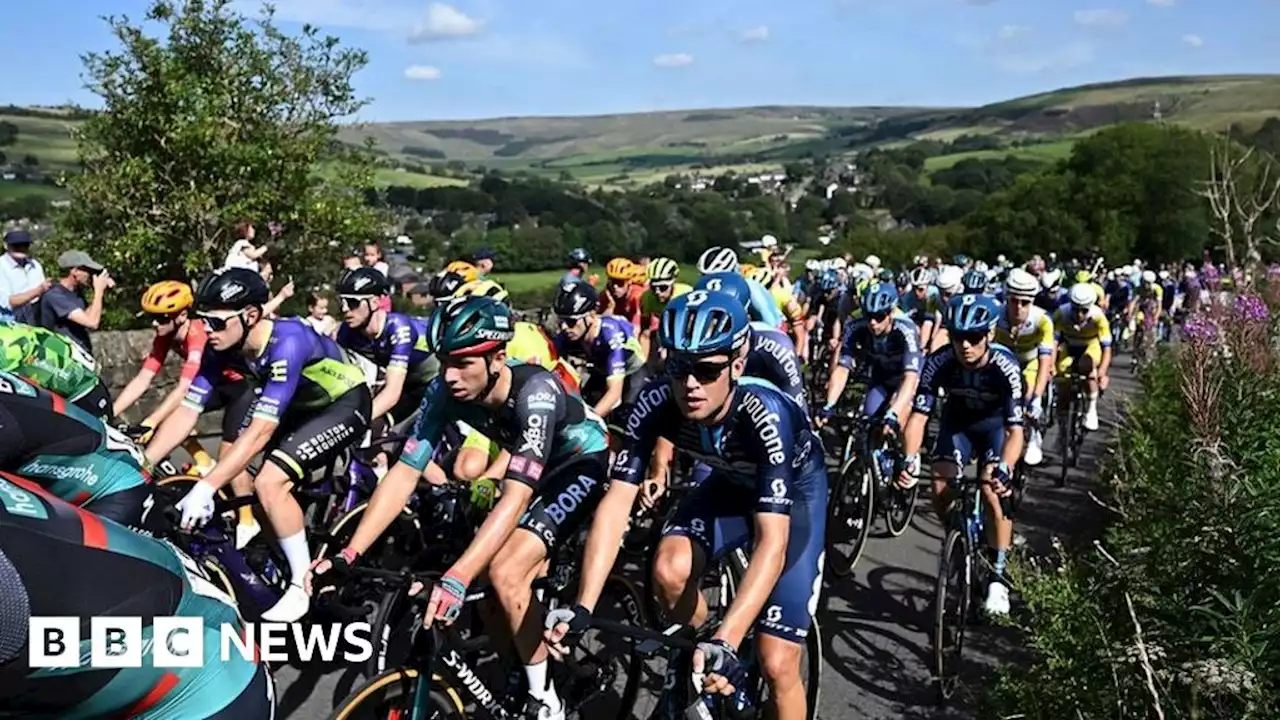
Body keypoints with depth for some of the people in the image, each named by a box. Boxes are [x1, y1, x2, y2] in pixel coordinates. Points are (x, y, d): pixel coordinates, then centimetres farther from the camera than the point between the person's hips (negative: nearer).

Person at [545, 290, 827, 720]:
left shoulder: (765, 414, -38)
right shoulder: (656, 403, -27)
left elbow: (772, 540, -44)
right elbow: (616, 502, -29)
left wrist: (725, 642, -54)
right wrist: (582, 608, -40)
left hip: (795, 490, -3)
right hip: (732, 484, 4)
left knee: (776, 665, -12)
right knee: (669, 570, -25)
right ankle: (693, 657, 4)